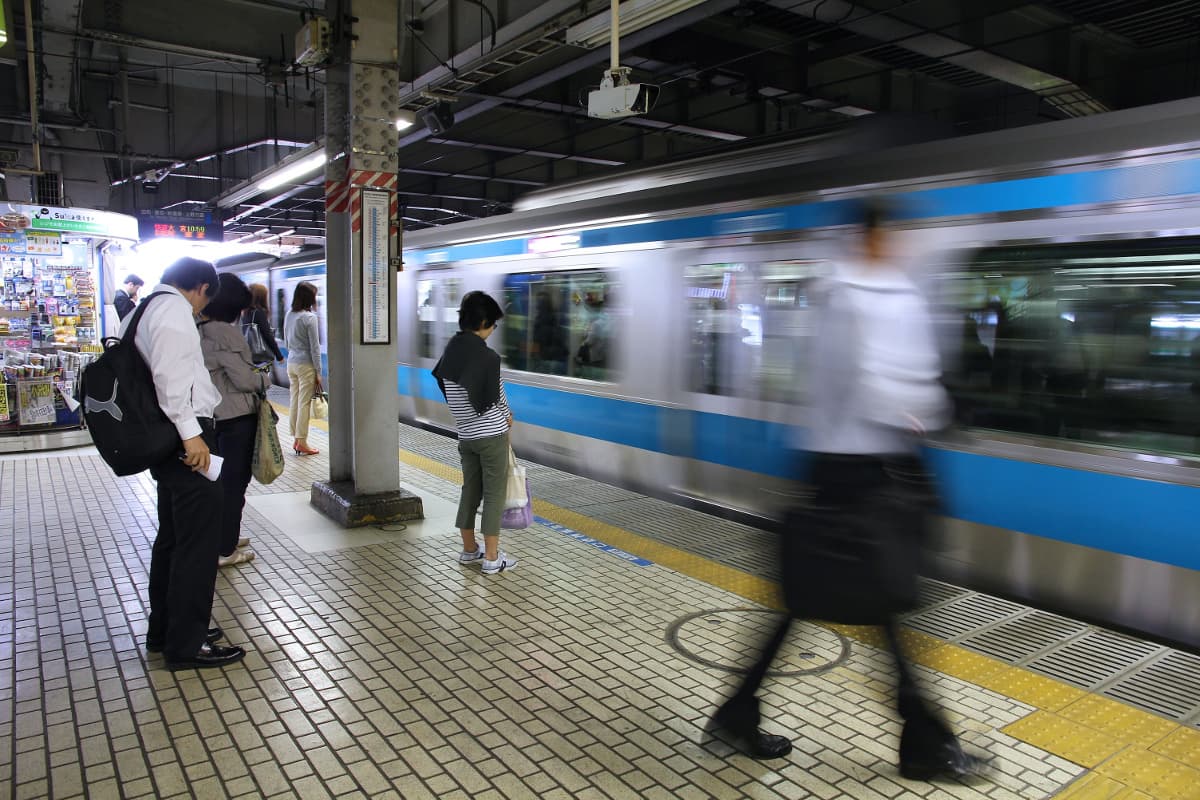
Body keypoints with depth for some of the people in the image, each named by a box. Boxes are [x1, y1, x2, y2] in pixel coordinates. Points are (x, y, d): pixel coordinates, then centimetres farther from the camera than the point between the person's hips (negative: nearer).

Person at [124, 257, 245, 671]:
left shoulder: (143, 311, 18)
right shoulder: (174, 310, -11)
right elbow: (171, 376, -23)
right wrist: (190, 432, -25)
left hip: (168, 438, 11)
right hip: (185, 438, -11)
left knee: (174, 535, 19)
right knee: (198, 539, -4)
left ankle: (165, 629, 31)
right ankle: (187, 644, 4)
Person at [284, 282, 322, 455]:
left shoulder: (289, 315, 6)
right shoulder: (309, 317, -14)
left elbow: (286, 340, 14)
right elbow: (315, 347, -13)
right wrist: (318, 372, -8)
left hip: (291, 363, 7)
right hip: (306, 364, -7)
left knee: (294, 401, 12)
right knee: (304, 403, -1)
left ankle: (296, 439, 19)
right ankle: (302, 443, 4)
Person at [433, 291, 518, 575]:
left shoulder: (451, 351, 1)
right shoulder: (486, 356, -19)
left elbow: (445, 387, 7)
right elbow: (495, 397, -12)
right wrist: (507, 416, 9)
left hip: (466, 434, 7)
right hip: (491, 434, -7)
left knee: (470, 490, 17)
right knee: (494, 494, 2)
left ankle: (469, 549, 27)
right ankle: (492, 558, 7)